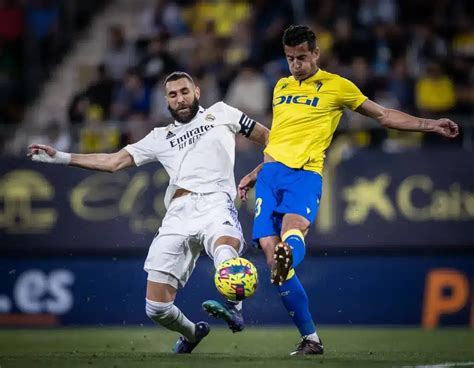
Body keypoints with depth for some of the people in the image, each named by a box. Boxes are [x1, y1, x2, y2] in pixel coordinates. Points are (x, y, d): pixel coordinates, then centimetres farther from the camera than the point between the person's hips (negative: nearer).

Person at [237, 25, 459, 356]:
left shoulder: (336, 86, 10)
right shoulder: (281, 87, 24)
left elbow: (383, 115, 15)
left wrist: (431, 125, 8)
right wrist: (256, 173, 31)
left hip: (305, 173, -3)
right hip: (271, 172, 3)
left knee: (293, 230, -35)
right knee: (269, 249, -11)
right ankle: (310, 339, -3)